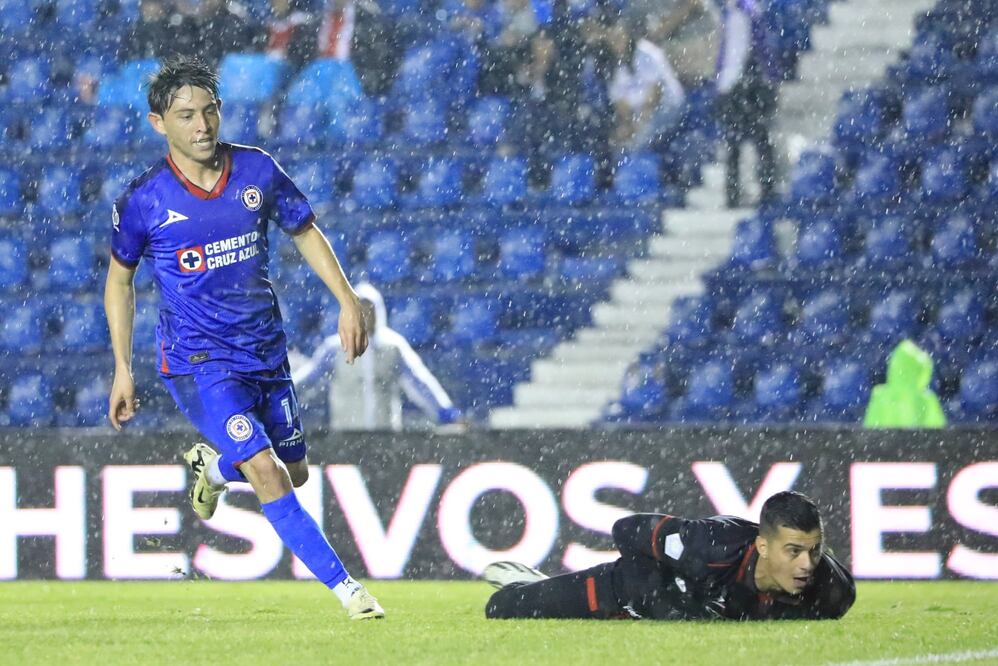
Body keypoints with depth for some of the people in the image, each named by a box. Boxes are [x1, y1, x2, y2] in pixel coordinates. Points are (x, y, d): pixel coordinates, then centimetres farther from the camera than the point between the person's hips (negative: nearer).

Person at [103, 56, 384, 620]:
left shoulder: (258, 171, -5)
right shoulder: (144, 201, -12)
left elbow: (305, 232, 11)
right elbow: (120, 279, 4)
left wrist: (348, 300, 1)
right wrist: (123, 371, 4)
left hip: (266, 352, 5)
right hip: (197, 359, -5)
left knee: (295, 472, 15)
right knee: (267, 474, -19)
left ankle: (214, 466, 47)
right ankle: (344, 586, -14)